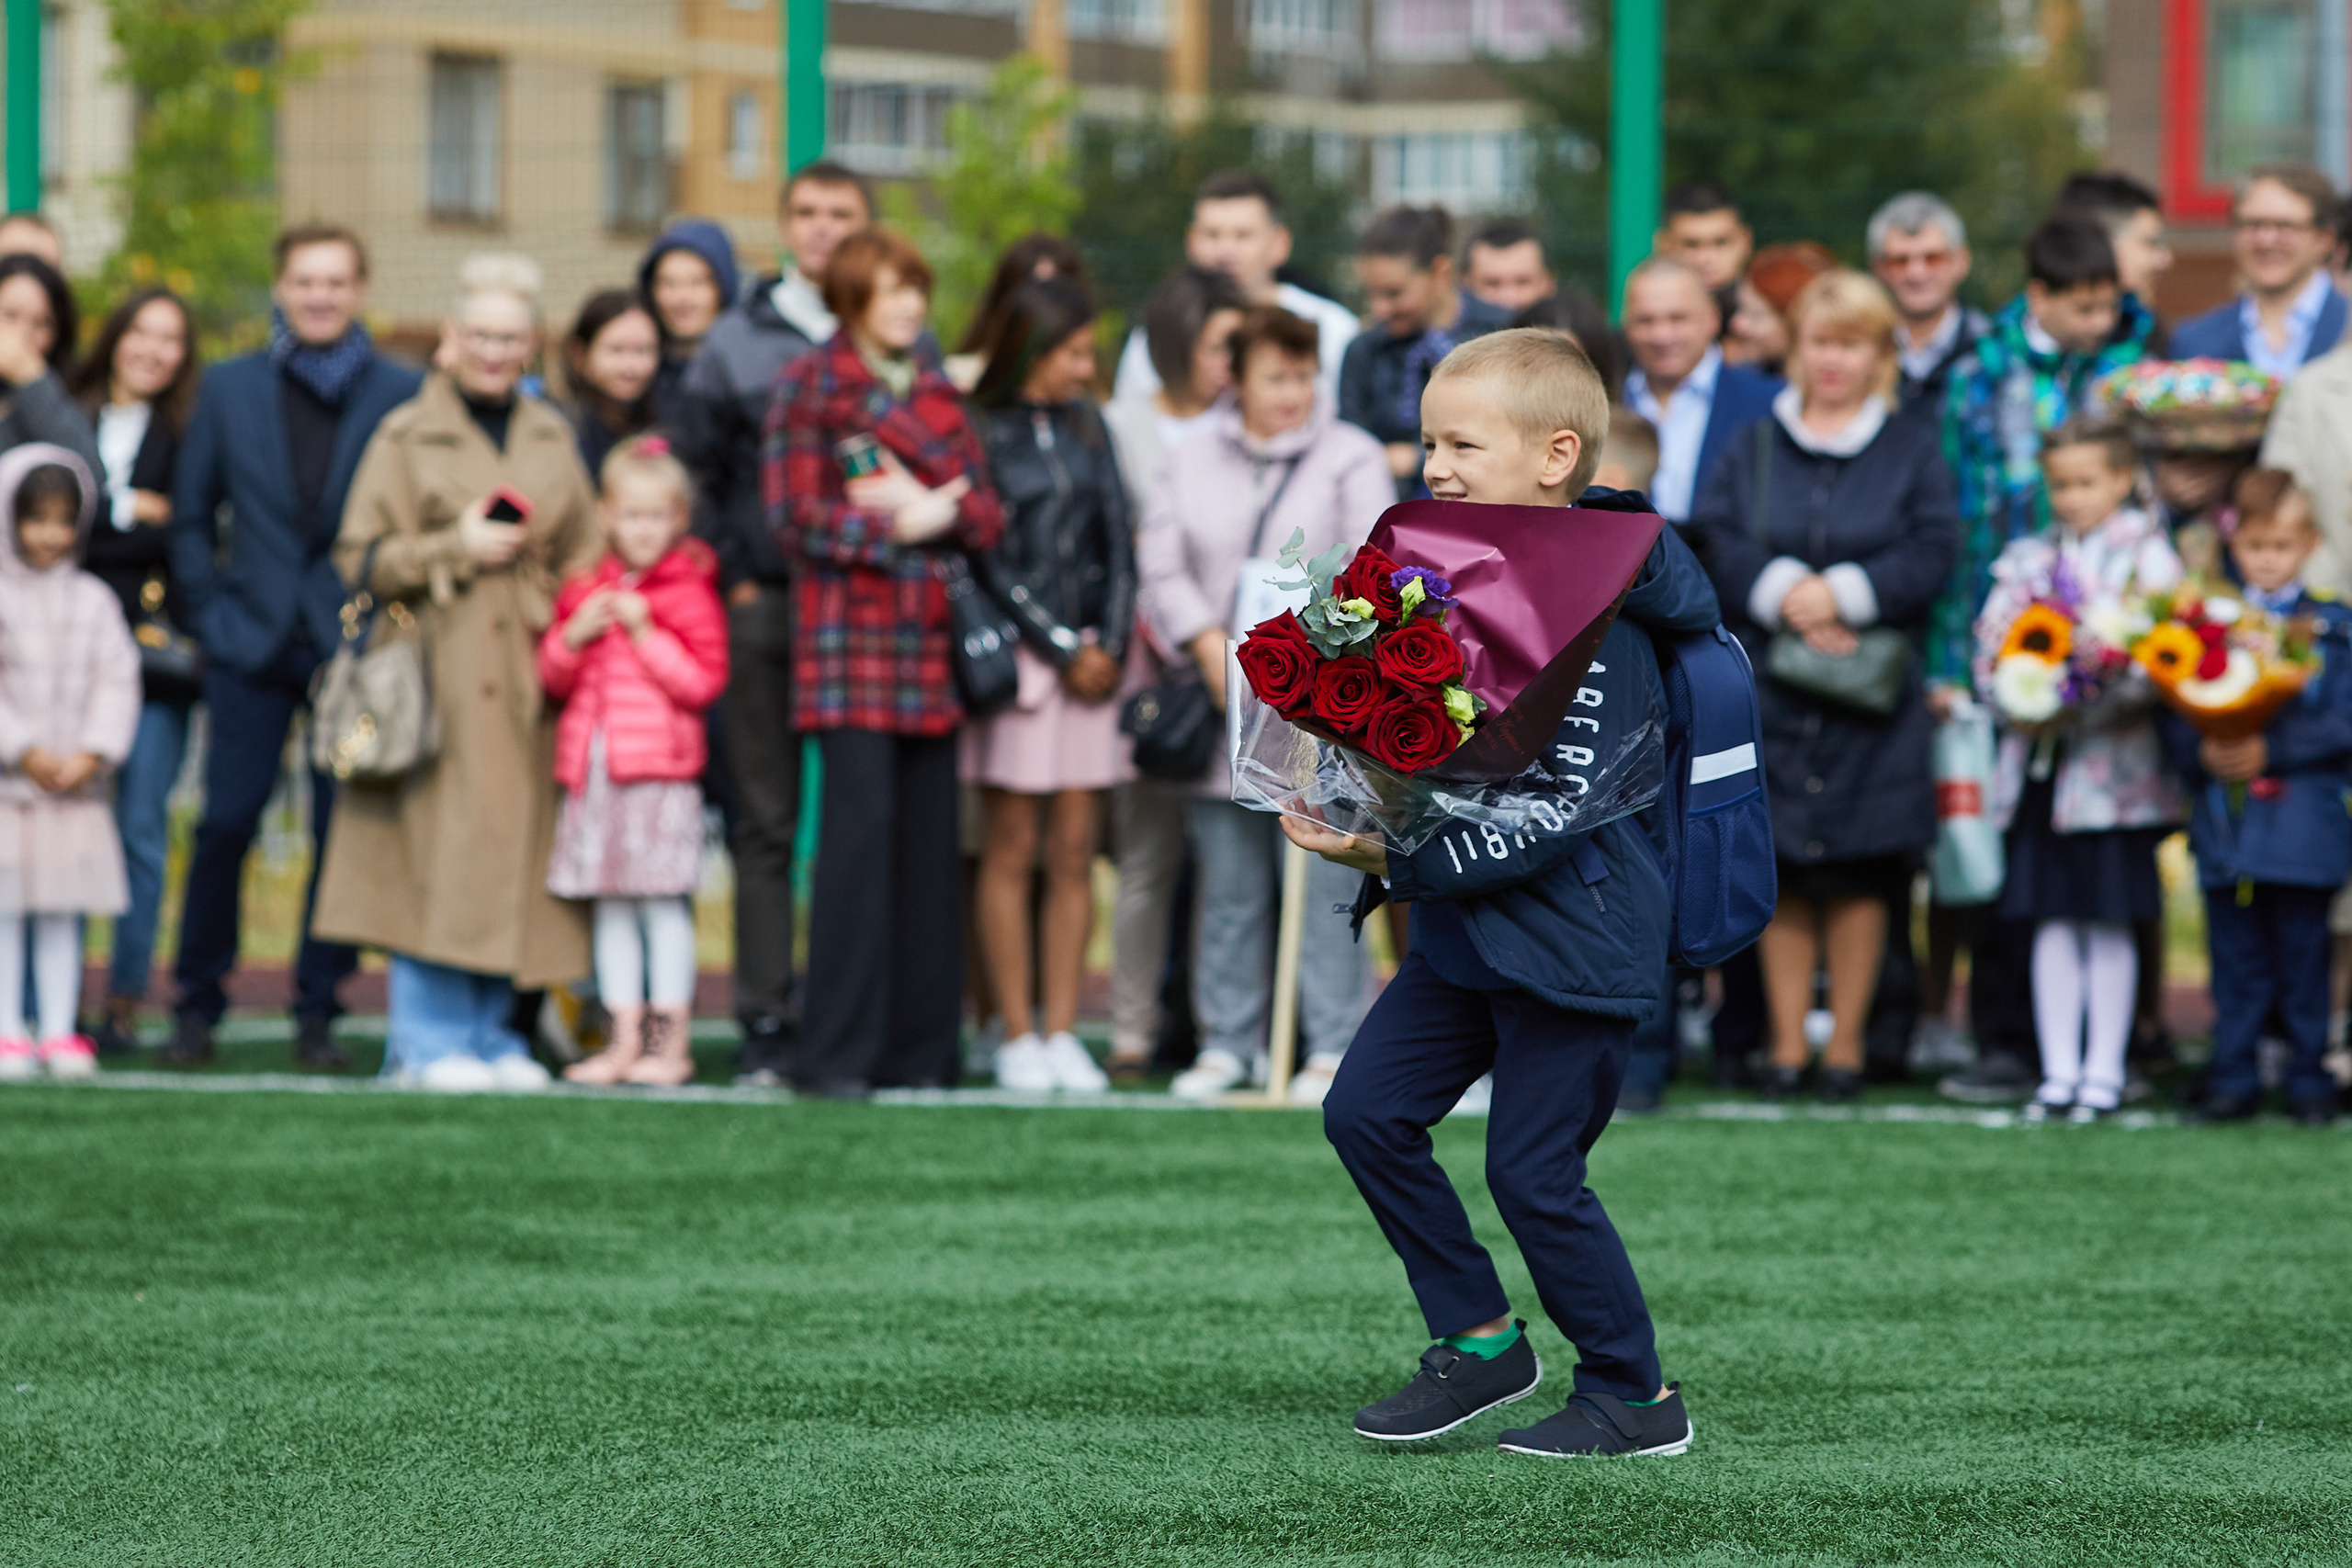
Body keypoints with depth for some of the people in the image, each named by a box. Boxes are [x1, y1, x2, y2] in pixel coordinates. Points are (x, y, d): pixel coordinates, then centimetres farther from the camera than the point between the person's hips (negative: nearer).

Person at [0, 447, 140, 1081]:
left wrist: (92, 754, -10)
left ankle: (59, 1031, 9)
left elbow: (117, 682, 2)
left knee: (63, 911, 5)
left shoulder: (94, 601, 7)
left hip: (76, 784, 3)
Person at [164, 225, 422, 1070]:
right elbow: (190, 515, 12)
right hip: (253, 644, 1)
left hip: (355, 643, -1)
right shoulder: (229, 389, 7)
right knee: (225, 822, -3)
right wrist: (212, 611, 3)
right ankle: (197, 1006, 9)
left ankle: (318, 1013, 10)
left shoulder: (403, 394, 2)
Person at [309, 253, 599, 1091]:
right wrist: (456, 548, -11)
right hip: (436, 674, -4)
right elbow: (361, 557, -1)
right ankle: (427, 1038, -3)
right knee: (434, 850, -9)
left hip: (524, 673, 4)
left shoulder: (551, 438, 17)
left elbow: (581, 558, 22)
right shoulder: (406, 435, 3)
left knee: (511, 851, 2)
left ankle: (489, 1034, 10)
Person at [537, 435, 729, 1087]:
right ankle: (625, 1040, 13)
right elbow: (552, 678, 17)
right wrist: (573, 637, -2)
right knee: (611, 909, 8)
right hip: (594, 768, 6)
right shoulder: (585, 589, 14)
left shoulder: (689, 593, -2)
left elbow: (703, 680, -10)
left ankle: (672, 1043, -1)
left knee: (663, 904, -5)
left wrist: (646, 632, -14)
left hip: (660, 770, -6)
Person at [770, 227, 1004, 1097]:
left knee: (930, 837, 2)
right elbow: (796, 514, -4)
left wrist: (933, 509, -7)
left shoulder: (939, 392, 19)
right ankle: (838, 1051, -8)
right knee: (860, 824, -12)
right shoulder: (812, 384, 4)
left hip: (932, 634, 5)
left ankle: (919, 1048, 7)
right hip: (849, 626, -5)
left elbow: (988, 514, 13)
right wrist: (892, 527, -9)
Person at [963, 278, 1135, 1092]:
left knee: (1075, 852, 2)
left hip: (1090, 652, 5)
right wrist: (1064, 650, -8)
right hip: (1017, 652, -5)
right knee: (1012, 850, -2)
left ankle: (1062, 1033, 5)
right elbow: (991, 560, -7)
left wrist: (1112, 643, -2)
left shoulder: (1085, 426, 13)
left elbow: (1117, 538, 11)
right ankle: (1017, 1036, 1)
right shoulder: (980, 432, -3)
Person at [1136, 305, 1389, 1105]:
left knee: (1324, 879, -6)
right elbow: (1162, 568, 6)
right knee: (1229, 883, 7)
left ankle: (1333, 1046, -2)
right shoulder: (1192, 462, 12)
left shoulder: (1351, 459, 4)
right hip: (1222, 708, 3)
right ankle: (1227, 1042, 15)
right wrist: (1212, 646, -8)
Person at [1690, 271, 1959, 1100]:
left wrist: (1843, 595, -15)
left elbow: (1931, 555, -5)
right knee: (1780, 873, 1)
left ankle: (1846, 1041, 7)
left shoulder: (1913, 450, 8)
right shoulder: (1753, 450, 12)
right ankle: (1788, 1043, 8)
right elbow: (1714, 545, -1)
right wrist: (1784, 595, -17)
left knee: (1859, 873, -1)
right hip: (1767, 695, 1)